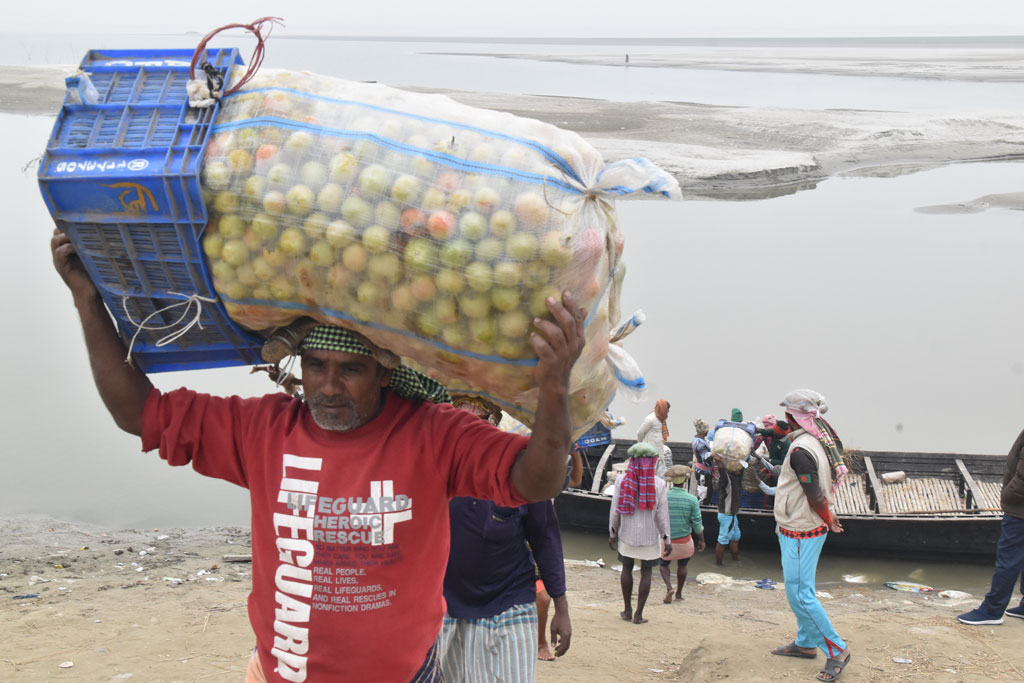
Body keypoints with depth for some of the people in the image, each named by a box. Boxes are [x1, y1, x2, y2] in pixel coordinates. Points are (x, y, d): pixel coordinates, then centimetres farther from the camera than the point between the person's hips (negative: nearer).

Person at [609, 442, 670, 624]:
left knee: (627, 568, 15)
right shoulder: (658, 484, -10)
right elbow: (662, 513, -7)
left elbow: (615, 510, -2)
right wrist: (666, 538, 2)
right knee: (646, 572, 8)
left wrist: (612, 533, 9)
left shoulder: (622, 480, -7)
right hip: (650, 536, -1)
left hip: (628, 534, 1)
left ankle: (627, 610, 22)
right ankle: (638, 614, 9)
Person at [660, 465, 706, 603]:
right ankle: (679, 593, 30)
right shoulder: (692, 500, -13)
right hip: (684, 540, 0)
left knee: (664, 564, 21)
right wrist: (701, 540, 5)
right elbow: (697, 524, -9)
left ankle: (668, 587, -3)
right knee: (682, 566, 23)